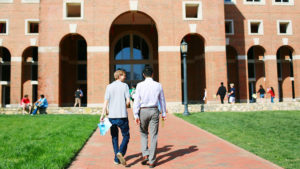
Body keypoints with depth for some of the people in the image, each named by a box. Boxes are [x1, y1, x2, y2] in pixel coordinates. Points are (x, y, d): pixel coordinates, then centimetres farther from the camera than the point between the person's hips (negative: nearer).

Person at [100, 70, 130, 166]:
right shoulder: (125, 86, -1)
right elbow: (128, 101, -6)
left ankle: (117, 159, 15)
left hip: (112, 116, 3)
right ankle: (120, 152, -15)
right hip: (122, 116, -3)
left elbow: (106, 102, 0)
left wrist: (102, 115, -1)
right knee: (126, 136, 8)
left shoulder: (109, 87, 6)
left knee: (114, 137, 14)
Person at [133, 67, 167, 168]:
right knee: (153, 136, 5)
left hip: (143, 111, -1)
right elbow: (162, 100, 8)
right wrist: (163, 113, 18)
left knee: (143, 133, 20)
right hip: (154, 111, 1)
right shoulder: (158, 85, 2)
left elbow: (136, 101, -7)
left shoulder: (140, 85, -4)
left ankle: (145, 154, 7)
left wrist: (136, 115, -5)